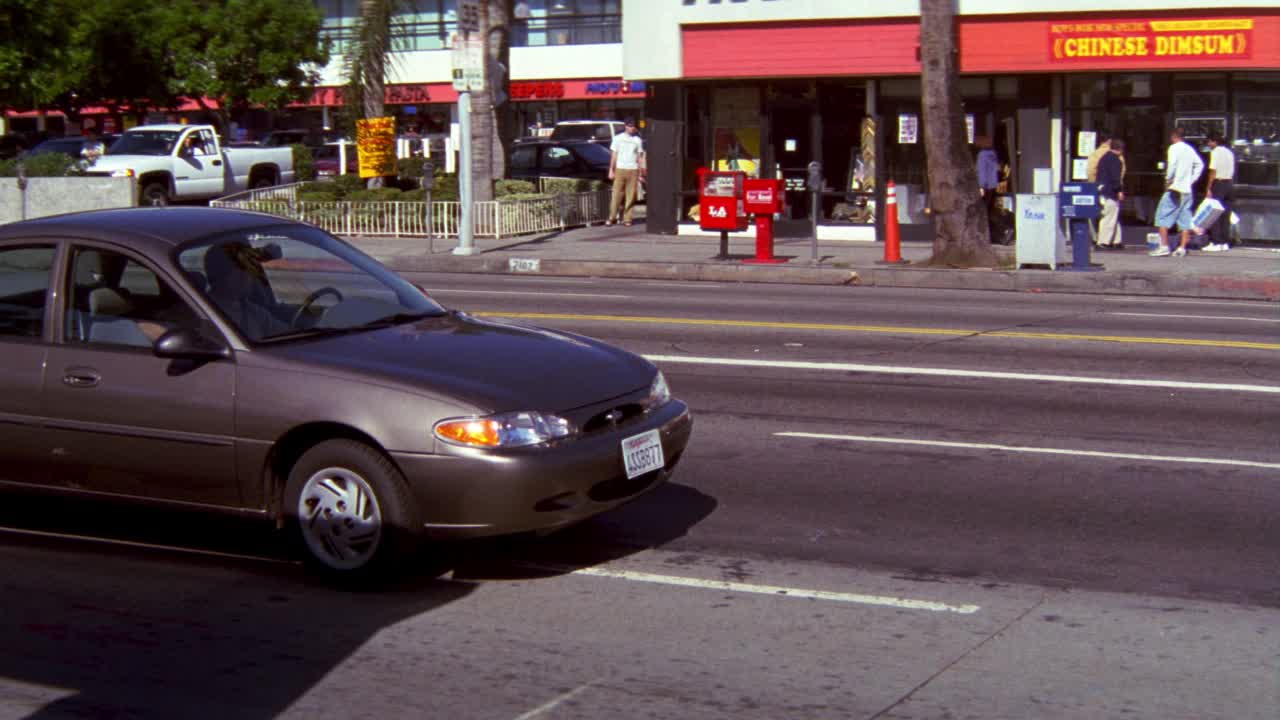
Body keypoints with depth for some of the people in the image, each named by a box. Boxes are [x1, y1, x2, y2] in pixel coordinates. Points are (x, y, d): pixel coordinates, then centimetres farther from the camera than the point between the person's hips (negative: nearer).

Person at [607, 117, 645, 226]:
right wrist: (611, 170, 2)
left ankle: (627, 218, 1)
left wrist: (640, 174, 7)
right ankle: (612, 217, 0)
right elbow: (613, 155, 9)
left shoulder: (637, 140, 10)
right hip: (620, 169, -1)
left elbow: (640, 158, 12)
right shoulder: (618, 138, 8)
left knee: (631, 196, -2)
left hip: (633, 170, 1)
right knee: (617, 194, -5)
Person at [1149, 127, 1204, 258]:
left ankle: (1164, 246, -9)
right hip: (1187, 189, 7)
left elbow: (1172, 165, -19)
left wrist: (1168, 180, -10)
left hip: (1174, 188, -7)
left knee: (1163, 216, -3)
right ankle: (1182, 248, 4)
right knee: (1185, 219, 7)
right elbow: (1200, 164, 15)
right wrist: (1191, 180, 14)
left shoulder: (1174, 148, -7)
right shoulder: (1190, 149, 13)